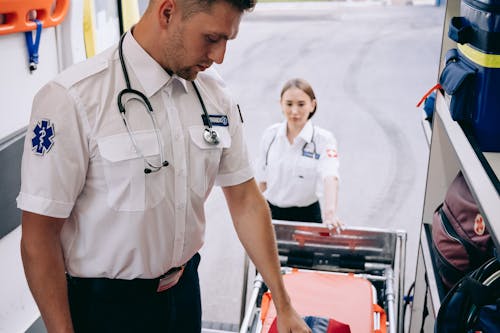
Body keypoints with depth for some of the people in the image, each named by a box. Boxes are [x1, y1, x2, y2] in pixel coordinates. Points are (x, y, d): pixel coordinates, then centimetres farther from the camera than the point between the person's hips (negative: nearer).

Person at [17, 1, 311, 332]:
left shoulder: (214, 92, -5)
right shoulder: (70, 98, -22)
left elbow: (245, 199, 0)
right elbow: (39, 238, -17)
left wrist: (284, 306, 1)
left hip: (185, 289, 6)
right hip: (106, 304, -5)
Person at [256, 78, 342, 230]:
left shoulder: (324, 139, -12)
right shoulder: (270, 134, -1)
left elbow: (330, 177, -29)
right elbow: (262, 180, 6)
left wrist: (330, 212, -45)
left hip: (306, 215, -2)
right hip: (272, 213, 3)